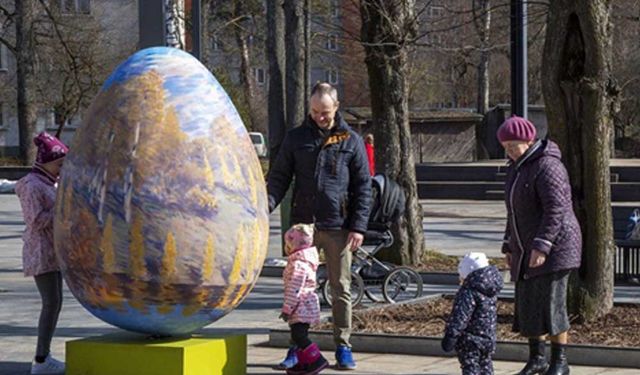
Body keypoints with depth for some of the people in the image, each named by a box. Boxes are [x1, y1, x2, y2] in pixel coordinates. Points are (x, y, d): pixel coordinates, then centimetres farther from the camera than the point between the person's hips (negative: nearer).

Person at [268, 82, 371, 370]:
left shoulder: (351, 141, 4)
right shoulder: (296, 138, 6)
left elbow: (363, 187, 4)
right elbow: (279, 177, 7)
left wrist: (358, 226, -4)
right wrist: (266, 205, -11)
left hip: (338, 227, -1)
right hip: (303, 225, 1)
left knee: (341, 288, 4)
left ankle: (343, 346, 12)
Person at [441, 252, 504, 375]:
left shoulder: (468, 292, -20)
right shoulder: (491, 291, 8)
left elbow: (460, 318, -24)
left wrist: (450, 336, -20)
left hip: (470, 341, -9)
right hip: (488, 339, 9)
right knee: (485, 365, 20)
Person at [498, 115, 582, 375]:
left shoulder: (547, 167, -17)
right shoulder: (517, 168, 13)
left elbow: (556, 209, -24)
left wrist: (542, 247, -28)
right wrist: (510, 246, 17)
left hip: (554, 246, -9)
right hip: (528, 248, 9)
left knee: (551, 304, -9)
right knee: (528, 304, 6)